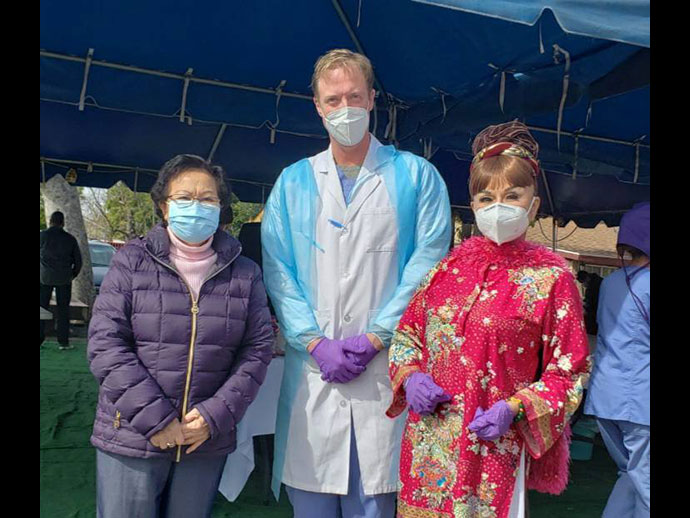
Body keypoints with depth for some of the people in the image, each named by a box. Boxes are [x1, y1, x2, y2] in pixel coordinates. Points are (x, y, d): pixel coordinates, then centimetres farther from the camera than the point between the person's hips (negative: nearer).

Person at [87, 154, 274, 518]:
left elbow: (257, 350, 2)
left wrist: (216, 415, -10)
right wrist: (153, 418, -13)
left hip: (208, 441, 2)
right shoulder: (132, 262, -1)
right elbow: (105, 343, -7)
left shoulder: (245, 274, 4)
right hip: (132, 438, -1)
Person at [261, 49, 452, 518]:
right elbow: (278, 272, 4)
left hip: (384, 368, -1)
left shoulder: (417, 176, 5)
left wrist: (374, 339, -11)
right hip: (311, 369, 2)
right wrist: (316, 343, -8)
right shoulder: (293, 182, 11)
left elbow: (426, 265, -3)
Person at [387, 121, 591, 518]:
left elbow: (569, 370, -2)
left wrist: (514, 409, -14)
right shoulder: (449, 265, 4)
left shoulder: (550, 278, -5)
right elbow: (407, 331, 12)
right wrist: (410, 376, -6)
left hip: (494, 445, -3)